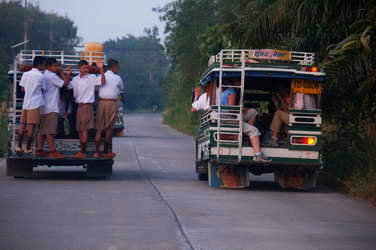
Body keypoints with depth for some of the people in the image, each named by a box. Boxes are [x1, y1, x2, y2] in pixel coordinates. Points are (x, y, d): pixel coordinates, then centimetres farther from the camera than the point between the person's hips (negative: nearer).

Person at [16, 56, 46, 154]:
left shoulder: (25, 74, 7)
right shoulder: (40, 76, -8)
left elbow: (23, 89, 11)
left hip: (25, 103, 6)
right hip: (35, 104, -6)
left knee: (22, 125, 12)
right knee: (31, 126, -2)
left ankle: (19, 146, 13)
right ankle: (28, 148, -1)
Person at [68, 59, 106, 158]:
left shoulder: (92, 78, -6)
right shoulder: (75, 79, 11)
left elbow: (102, 82, -18)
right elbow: (67, 86, 21)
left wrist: (101, 69, -24)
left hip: (87, 105, -6)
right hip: (79, 105, 6)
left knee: (84, 129, -7)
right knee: (79, 130, 9)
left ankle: (83, 152, -6)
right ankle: (82, 151, 15)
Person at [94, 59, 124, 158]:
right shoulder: (117, 78, -1)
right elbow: (122, 88, 15)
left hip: (101, 102, 3)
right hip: (112, 103, -3)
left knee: (99, 128, 6)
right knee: (109, 128, 5)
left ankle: (97, 152, 0)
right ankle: (106, 152, 9)